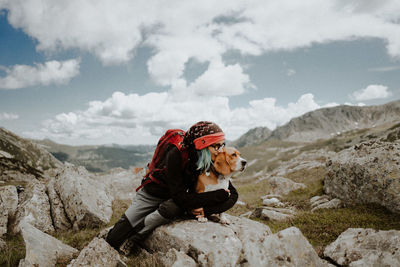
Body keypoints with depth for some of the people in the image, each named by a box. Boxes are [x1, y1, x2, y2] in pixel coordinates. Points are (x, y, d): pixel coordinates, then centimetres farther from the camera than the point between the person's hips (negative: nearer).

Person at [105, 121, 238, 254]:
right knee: (113, 239, -7)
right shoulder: (176, 155, -33)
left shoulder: (212, 163, -19)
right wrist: (220, 195, -31)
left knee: (172, 208, -34)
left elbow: (233, 194, -15)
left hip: (172, 201, 3)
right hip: (151, 195, -2)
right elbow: (180, 197, -34)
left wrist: (205, 210, -31)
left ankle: (133, 240, -11)